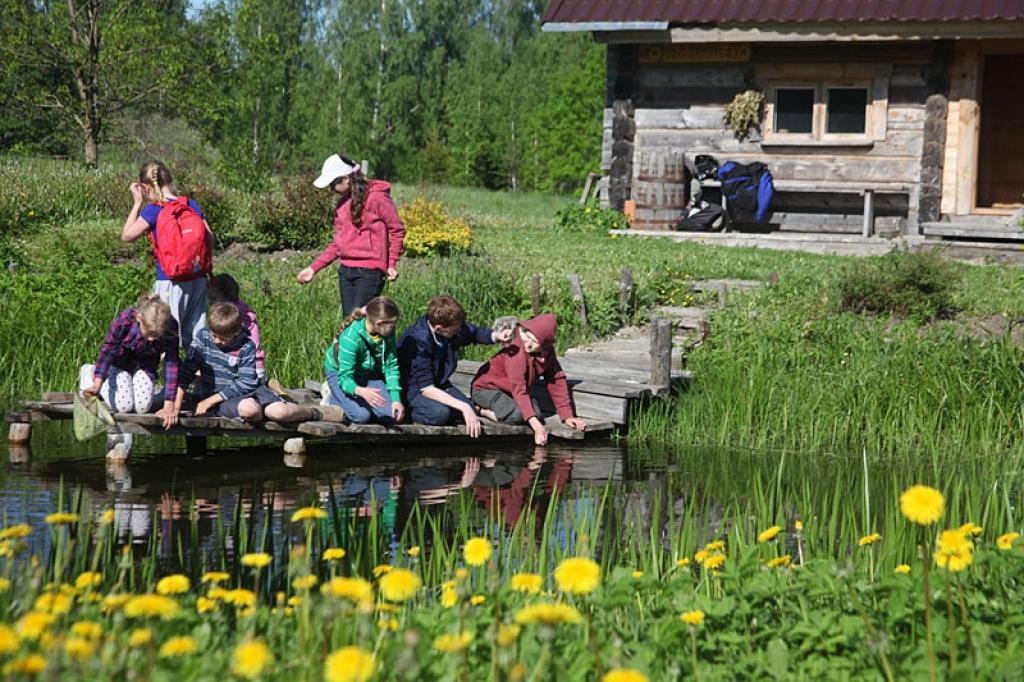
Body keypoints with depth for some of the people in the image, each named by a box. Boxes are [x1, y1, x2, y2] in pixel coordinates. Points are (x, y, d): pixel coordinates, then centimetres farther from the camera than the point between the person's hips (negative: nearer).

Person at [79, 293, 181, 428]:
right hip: (120, 363, -2)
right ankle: (91, 373, 11)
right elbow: (107, 350, -29)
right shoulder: (124, 320, -37)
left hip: (145, 365, 2)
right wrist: (97, 384, -38)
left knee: (143, 407, -16)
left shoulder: (171, 328, -33)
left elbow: (171, 365, -31)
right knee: (123, 405, -18)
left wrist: (169, 407, -33)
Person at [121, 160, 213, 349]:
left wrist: (137, 203, 3)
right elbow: (210, 238, 7)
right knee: (196, 335, 11)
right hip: (197, 280, 5)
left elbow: (127, 235, -2)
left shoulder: (153, 210, -10)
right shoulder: (192, 205, 4)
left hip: (170, 282, -5)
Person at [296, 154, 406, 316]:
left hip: (370, 272, -7)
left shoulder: (376, 198, -9)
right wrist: (314, 268, 14)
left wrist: (392, 265, -9)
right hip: (346, 271, 8)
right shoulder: (342, 202, 14)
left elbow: (397, 230, -4)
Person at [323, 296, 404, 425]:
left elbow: (391, 366, -11)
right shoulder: (350, 337, -37)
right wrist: (362, 391, -59)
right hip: (339, 373, -5)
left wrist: (396, 398, -23)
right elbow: (345, 378, -37)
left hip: (368, 374, 5)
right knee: (361, 416, -25)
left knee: (391, 415, -13)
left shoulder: (388, 333, -19)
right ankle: (332, 396, 3)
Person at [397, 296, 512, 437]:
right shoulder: (418, 340, -31)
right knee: (439, 412, -33)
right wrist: (463, 407, -37)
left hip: (437, 383, 7)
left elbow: (476, 333, 10)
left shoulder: (455, 327, -13)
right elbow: (426, 388, -33)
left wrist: (497, 336, -14)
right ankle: (406, 412, -7)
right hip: (412, 387, -7)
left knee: (469, 408, -16)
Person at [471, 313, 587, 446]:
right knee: (517, 414, -34)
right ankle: (481, 410, -10)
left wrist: (567, 416, -13)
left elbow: (557, 382, -4)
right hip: (486, 388, -8)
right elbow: (519, 390, -36)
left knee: (536, 413, -20)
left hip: (508, 392, 8)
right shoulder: (517, 352, -31)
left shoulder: (547, 352, -10)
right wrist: (536, 425, -45)